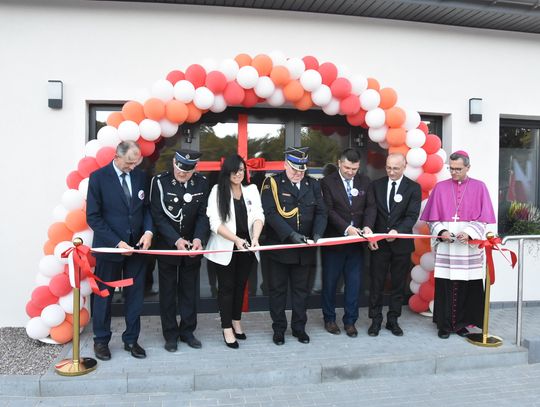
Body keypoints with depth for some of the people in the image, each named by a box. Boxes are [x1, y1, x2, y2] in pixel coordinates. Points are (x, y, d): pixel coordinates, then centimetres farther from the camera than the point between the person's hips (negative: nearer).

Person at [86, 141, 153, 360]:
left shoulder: (140, 176, 2)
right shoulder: (98, 177, -9)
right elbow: (93, 217, -10)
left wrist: (148, 231, -9)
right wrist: (117, 242, -16)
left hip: (137, 246, 4)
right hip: (109, 246, -3)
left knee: (135, 295, 10)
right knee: (104, 295, 11)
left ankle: (131, 339, 25)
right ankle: (101, 340, 29)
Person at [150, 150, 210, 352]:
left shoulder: (201, 182, -4)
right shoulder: (160, 181, -11)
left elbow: (203, 215, -3)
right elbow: (158, 216, -12)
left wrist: (198, 238, -20)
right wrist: (176, 240, -22)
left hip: (192, 246, 2)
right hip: (167, 245, -2)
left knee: (190, 290, 11)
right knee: (168, 291, 8)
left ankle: (187, 331, 25)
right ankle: (170, 334, 21)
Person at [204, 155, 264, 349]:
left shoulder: (252, 189, 3)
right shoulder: (217, 191, -7)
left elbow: (258, 216, -8)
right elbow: (215, 223, -14)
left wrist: (255, 238, -25)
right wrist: (236, 239, -26)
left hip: (246, 248, 3)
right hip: (225, 249, -3)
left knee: (240, 285, 15)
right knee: (227, 287, 5)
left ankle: (236, 322, 33)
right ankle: (227, 329, 18)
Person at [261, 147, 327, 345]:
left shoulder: (313, 185, 7)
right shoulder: (272, 183, -6)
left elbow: (320, 212, 4)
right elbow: (271, 213, -15)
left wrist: (317, 233, -15)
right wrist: (291, 234, -24)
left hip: (304, 249, 3)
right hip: (279, 247, -3)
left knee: (301, 290, 13)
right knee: (278, 290, 9)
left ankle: (299, 327, 28)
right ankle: (278, 329, 23)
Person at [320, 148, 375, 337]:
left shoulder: (364, 181, 7)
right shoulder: (327, 182, -5)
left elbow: (370, 206, 2)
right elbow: (329, 210, -11)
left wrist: (367, 226, -16)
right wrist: (346, 228, -22)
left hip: (356, 242, 3)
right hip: (334, 240, -3)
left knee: (354, 282, 6)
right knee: (330, 282, 9)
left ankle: (350, 320, 20)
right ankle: (329, 318, 26)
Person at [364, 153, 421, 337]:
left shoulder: (413, 188, 0)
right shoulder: (376, 185, 5)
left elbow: (412, 215, -8)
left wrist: (397, 231, -25)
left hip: (401, 243, 0)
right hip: (379, 243, 1)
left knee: (398, 284, 10)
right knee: (376, 284, 5)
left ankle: (393, 320, 23)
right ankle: (375, 320, 17)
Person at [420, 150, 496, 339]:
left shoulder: (479, 187, 5)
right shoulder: (440, 187, 7)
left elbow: (483, 218, 1)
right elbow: (433, 218, 5)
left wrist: (469, 233, -14)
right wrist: (442, 231, -12)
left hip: (469, 247, 0)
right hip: (445, 246, 0)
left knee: (467, 286, 2)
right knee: (444, 286, -1)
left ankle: (461, 323, 16)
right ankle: (444, 324, 9)